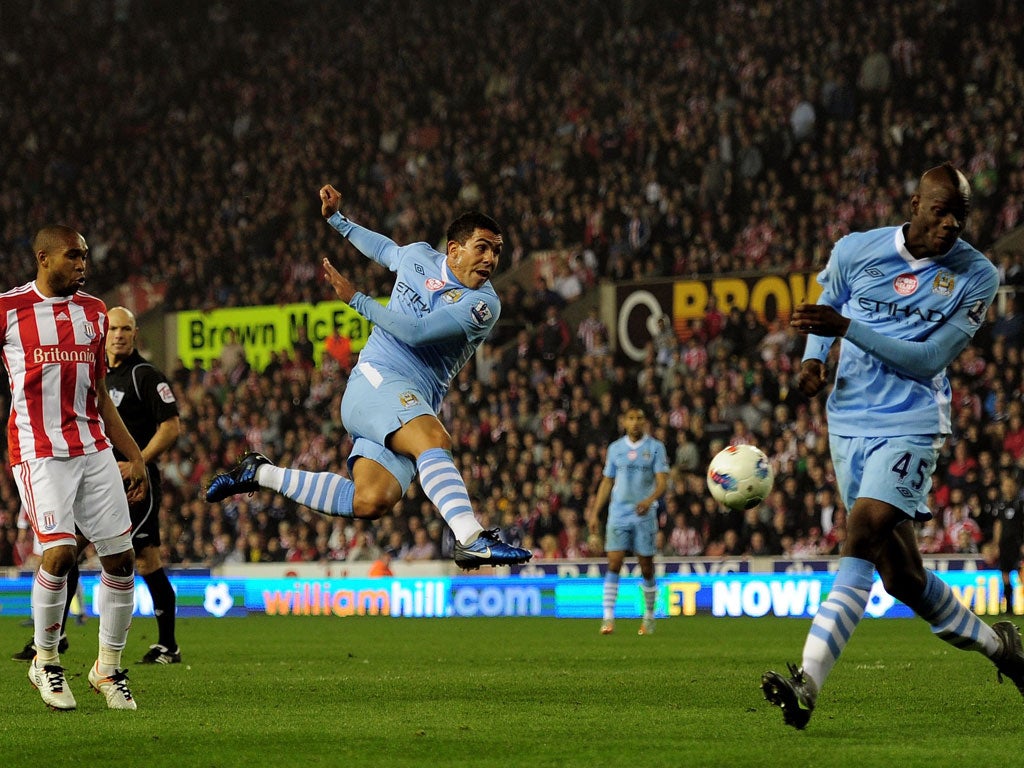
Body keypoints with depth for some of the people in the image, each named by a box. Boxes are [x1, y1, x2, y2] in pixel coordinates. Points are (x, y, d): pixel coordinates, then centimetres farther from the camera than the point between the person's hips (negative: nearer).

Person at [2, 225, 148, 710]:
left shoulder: (93, 312, 14)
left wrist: (133, 457, 17)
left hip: (94, 449, 5)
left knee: (120, 557, 0)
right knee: (59, 552, -19)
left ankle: (109, 669, 15)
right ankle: (45, 662, 2)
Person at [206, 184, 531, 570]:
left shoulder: (483, 303, -3)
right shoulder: (418, 256, 6)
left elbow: (416, 331, -13)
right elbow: (383, 248, 33)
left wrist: (356, 298, -9)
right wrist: (337, 219, 36)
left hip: (414, 407, 2)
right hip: (378, 380, -2)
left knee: (371, 502, -17)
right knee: (434, 441, -33)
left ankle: (261, 473, 1)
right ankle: (472, 539, -51)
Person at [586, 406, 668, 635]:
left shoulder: (656, 447, 1)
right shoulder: (616, 448, 10)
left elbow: (662, 481, -7)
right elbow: (607, 482, 15)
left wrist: (650, 500, -26)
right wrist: (594, 513, 10)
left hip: (644, 515, -1)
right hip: (618, 513, 1)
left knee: (646, 567, 3)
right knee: (614, 563, -10)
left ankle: (649, 616, 19)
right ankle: (608, 618, -13)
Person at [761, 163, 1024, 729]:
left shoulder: (976, 276, -7)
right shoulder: (855, 251, 1)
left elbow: (931, 359, -13)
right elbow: (826, 308, 20)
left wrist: (847, 327, -21)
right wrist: (812, 357, -1)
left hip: (909, 425, -4)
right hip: (849, 423, 4)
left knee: (861, 541, -23)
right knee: (901, 576, 8)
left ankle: (808, 682, -30)